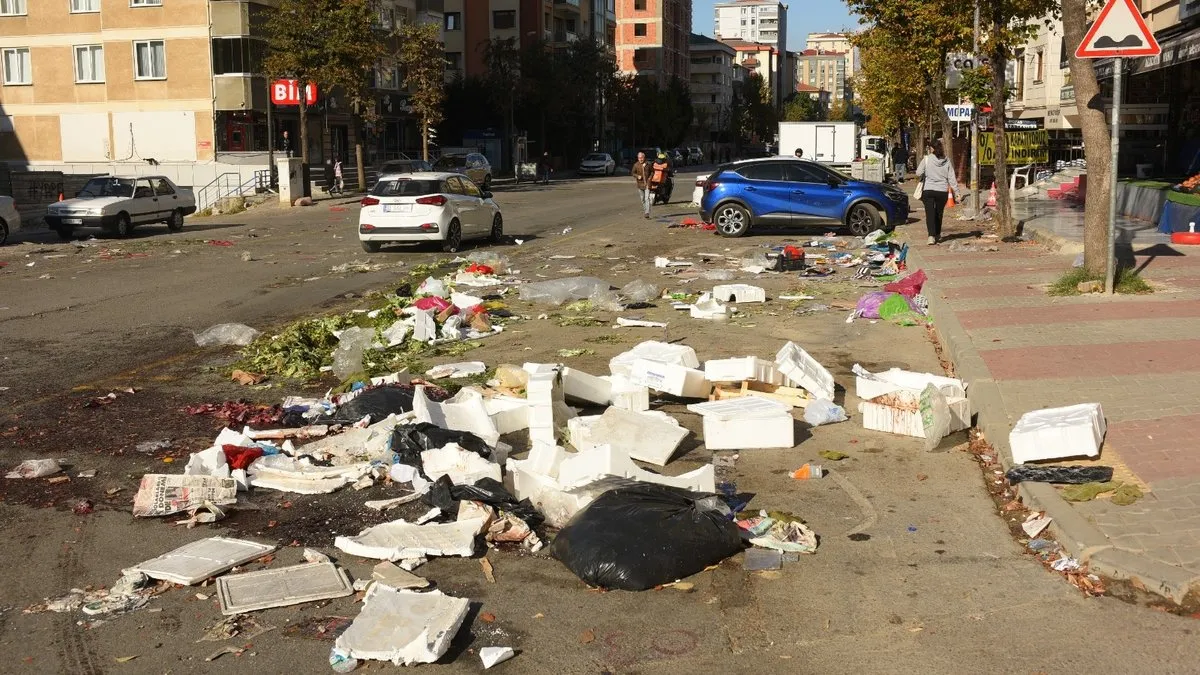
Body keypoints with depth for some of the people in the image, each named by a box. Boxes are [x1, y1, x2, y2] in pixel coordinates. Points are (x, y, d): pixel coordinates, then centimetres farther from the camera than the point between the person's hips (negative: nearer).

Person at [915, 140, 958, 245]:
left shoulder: (926, 159, -7)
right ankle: (937, 234, 30)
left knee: (930, 213, -3)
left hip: (928, 190, -3)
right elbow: (951, 178, 1)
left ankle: (931, 236, -17)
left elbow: (918, 173, -6)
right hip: (942, 191, 3)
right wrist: (956, 190, 5)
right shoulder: (946, 161, 2)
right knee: (939, 213, 17)